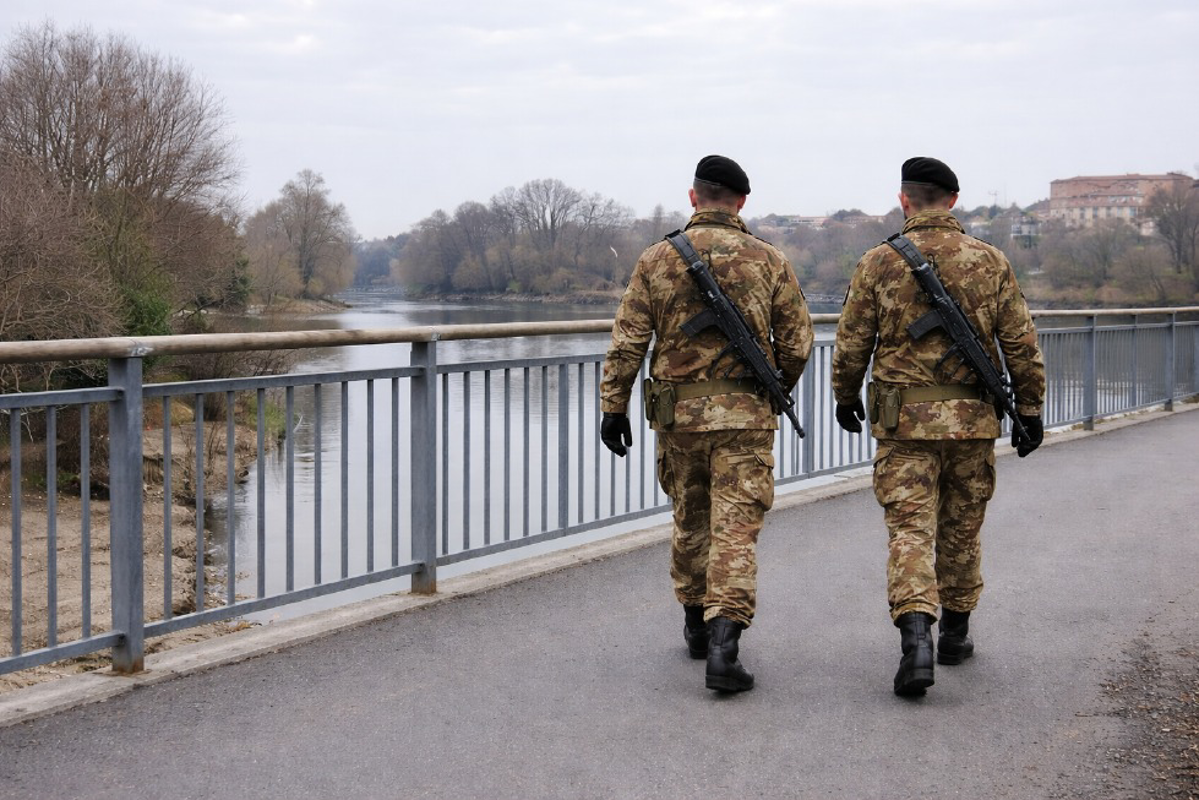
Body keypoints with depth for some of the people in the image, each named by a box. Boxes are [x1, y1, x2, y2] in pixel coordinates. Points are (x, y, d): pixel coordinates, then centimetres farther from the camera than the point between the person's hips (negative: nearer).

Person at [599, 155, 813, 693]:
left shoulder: (658, 260, 0)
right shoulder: (769, 262, -1)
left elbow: (627, 342, -2)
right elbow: (797, 342, 2)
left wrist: (613, 408, 3)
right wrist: (780, 389, 21)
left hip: (677, 412, 2)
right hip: (746, 415, -2)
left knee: (689, 522, 19)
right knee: (735, 529, -3)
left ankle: (697, 624, 32)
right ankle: (723, 644, -15)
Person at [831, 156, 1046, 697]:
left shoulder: (879, 263, -3)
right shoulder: (990, 262, 2)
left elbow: (851, 344, 1)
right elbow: (1022, 345, 2)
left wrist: (846, 400, 17)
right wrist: (1030, 410, 11)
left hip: (903, 418, -2)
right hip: (973, 419, 2)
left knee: (911, 529, -3)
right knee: (961, 529, 16)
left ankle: (915, 635, -22)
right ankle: (955, 632, 28)